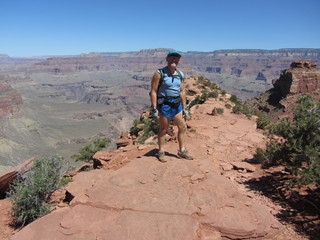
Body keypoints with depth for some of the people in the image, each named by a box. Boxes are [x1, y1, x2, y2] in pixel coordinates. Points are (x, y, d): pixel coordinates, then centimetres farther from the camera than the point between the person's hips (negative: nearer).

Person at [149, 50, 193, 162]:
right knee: (163, 129, 5)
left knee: (182, 127, 7)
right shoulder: (159, 73, -10)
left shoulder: (180, 75, 7)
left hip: (177, 104, 6)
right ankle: (161, 152, 20)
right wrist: (154, 108, -17)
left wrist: (185, 108, 11)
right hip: (164, 104, -6)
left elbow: (182, 92, 12)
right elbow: (153, 91, -11)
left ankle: (182, 151, 21)